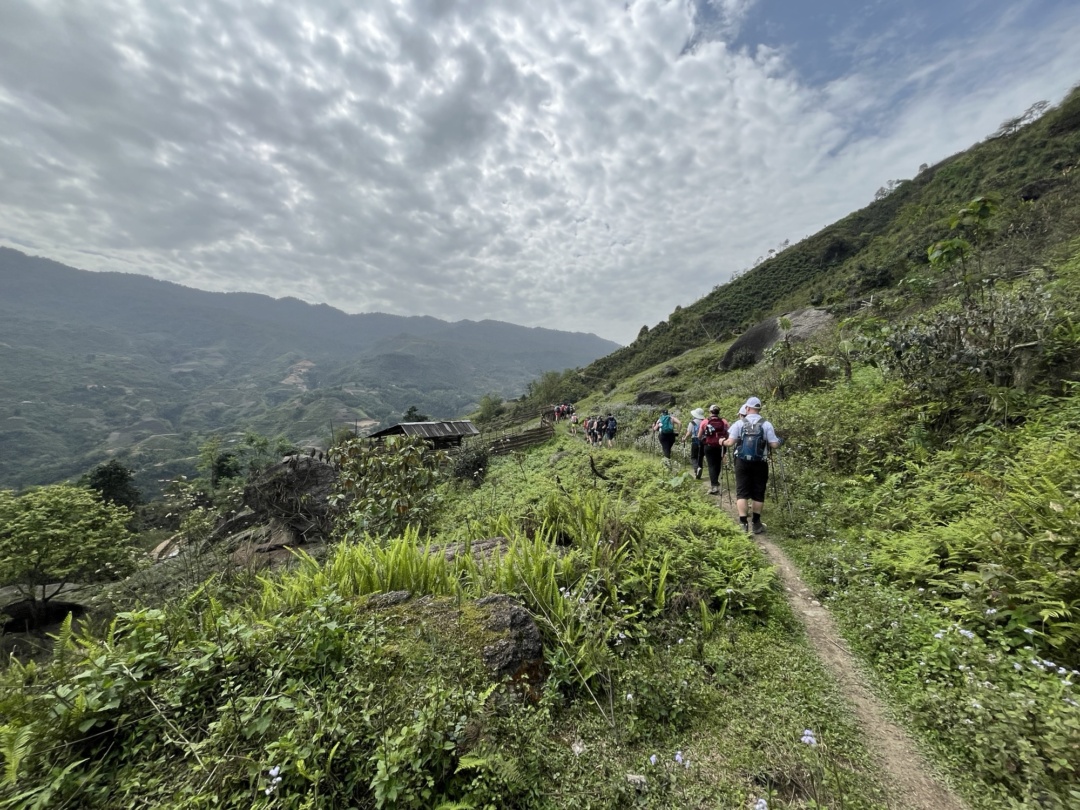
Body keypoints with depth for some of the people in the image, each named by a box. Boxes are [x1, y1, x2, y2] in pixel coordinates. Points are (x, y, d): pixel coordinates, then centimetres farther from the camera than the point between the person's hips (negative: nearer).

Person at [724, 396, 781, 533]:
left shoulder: (739, 423, -2)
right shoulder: (766, 425, -1)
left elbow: (730, 443, -7)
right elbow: (775, 445, -4)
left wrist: (723, 442, 15)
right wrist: (778, 439, 18)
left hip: (742, 462, 0)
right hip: (760, 463, 0)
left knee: (742, 492, 4)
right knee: (758, 493, 10)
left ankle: (743, 523, -2)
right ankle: (756, 523, 17)